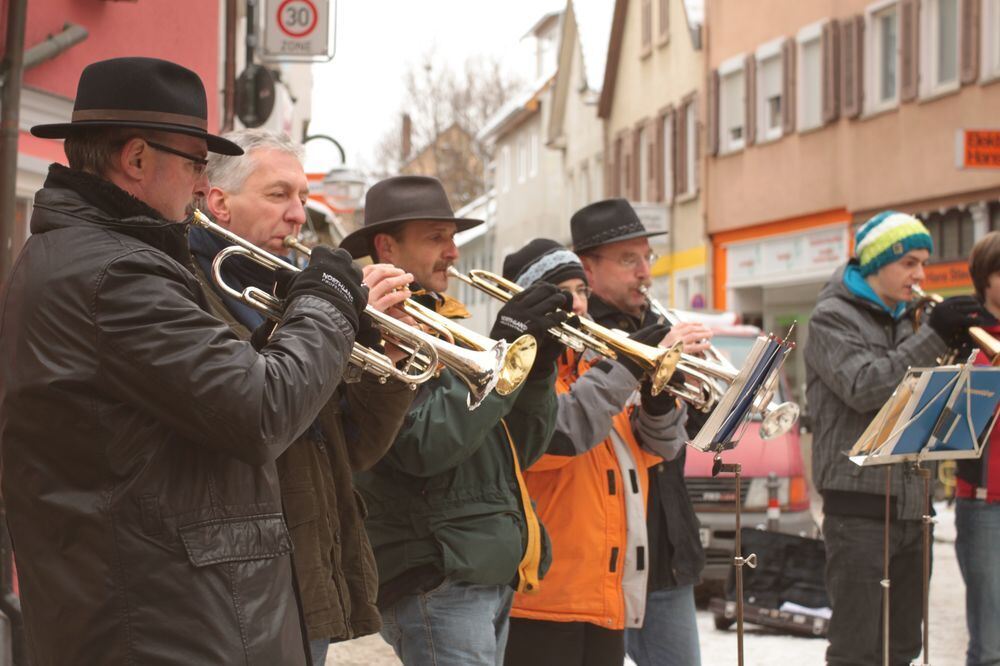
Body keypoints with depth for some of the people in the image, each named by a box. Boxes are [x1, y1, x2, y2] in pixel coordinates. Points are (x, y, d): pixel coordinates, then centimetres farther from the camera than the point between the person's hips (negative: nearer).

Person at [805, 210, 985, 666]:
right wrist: (934, 337, -22)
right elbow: (863, 388, -21)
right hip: (859, 500, -8)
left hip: (908, 503, 8)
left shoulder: (901, 321, 18)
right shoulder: (833, 317, -5)